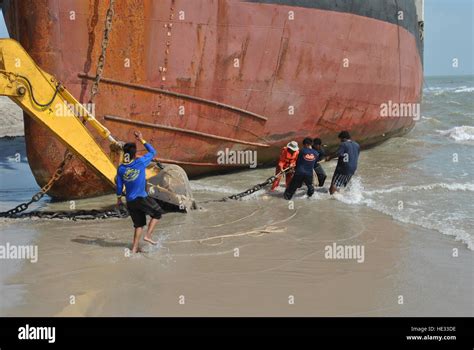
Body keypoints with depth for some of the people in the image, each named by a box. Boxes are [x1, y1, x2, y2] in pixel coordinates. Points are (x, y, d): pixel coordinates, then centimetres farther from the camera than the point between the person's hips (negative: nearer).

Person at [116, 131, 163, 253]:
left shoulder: (121, 168, 0)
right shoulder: (140, 162, -11)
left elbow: (119, 185, 6)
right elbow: (152, 152, 4)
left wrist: (119, 199, 20)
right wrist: (142, 140, 8)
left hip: (130, 201, 5)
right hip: (142, 198, -5)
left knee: (139, 224, 15)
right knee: (157, 213, 16)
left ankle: (134, 249, 13)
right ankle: (148, 235, 2)